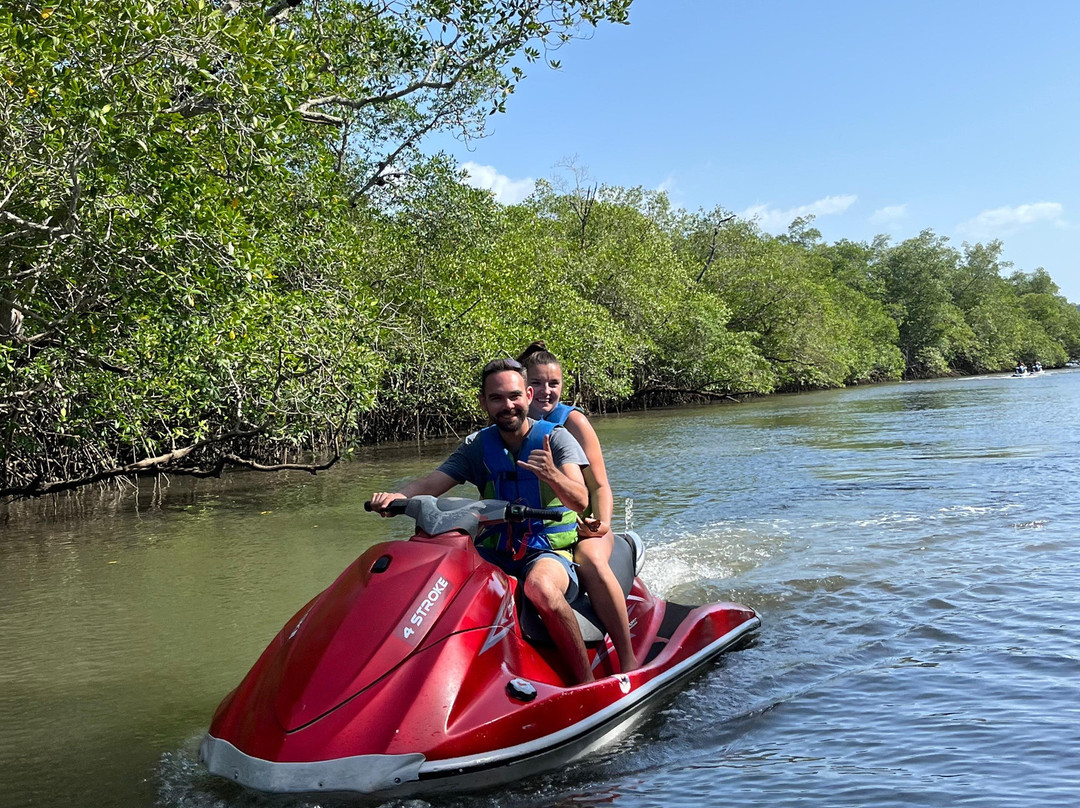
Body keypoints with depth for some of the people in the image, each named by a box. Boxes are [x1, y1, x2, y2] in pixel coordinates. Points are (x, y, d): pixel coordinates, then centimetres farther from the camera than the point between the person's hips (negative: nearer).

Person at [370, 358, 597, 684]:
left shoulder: (555, 437, -4)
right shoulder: (476, 446, 7)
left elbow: (580, 501, -17)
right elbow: (431, 483, -3)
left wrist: (551, 475, -38)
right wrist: (398, 496, -25)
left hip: (550, 550, -4)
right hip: (495, 551, 4)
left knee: (540, 586, -38)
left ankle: (588, 682, -23)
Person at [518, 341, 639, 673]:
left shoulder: (572, 420, -3)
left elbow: (598, 485, -5)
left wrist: (602, 523, -21)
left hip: (580, 524, -3)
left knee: (591, 561, -36)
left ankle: (629, 661, -29)